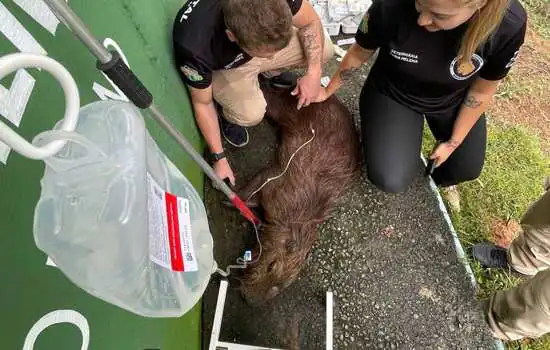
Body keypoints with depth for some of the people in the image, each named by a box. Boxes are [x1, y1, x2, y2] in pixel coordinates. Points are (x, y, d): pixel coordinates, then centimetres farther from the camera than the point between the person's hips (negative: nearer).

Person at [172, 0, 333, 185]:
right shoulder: (194, 46, -40)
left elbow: (311, 21, -14)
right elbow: (202, 103, -22)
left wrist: (314, 72, -25)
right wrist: (219, 158, -17)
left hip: (260, 39, 4)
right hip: (221, 67, -3)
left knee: (324, 49, -10)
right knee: (251, 114, -29)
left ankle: (269, 71, 16)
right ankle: (230, 117, 7)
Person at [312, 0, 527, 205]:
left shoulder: (510, 25, -29)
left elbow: (481, 91, -11)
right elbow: (360, 53, -12)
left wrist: (453, 142, -3)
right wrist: (328, 91, 0)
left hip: (453, 100, 2)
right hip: (392, 94, -2)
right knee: (391, 181, -16)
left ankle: (442, 179, 42)